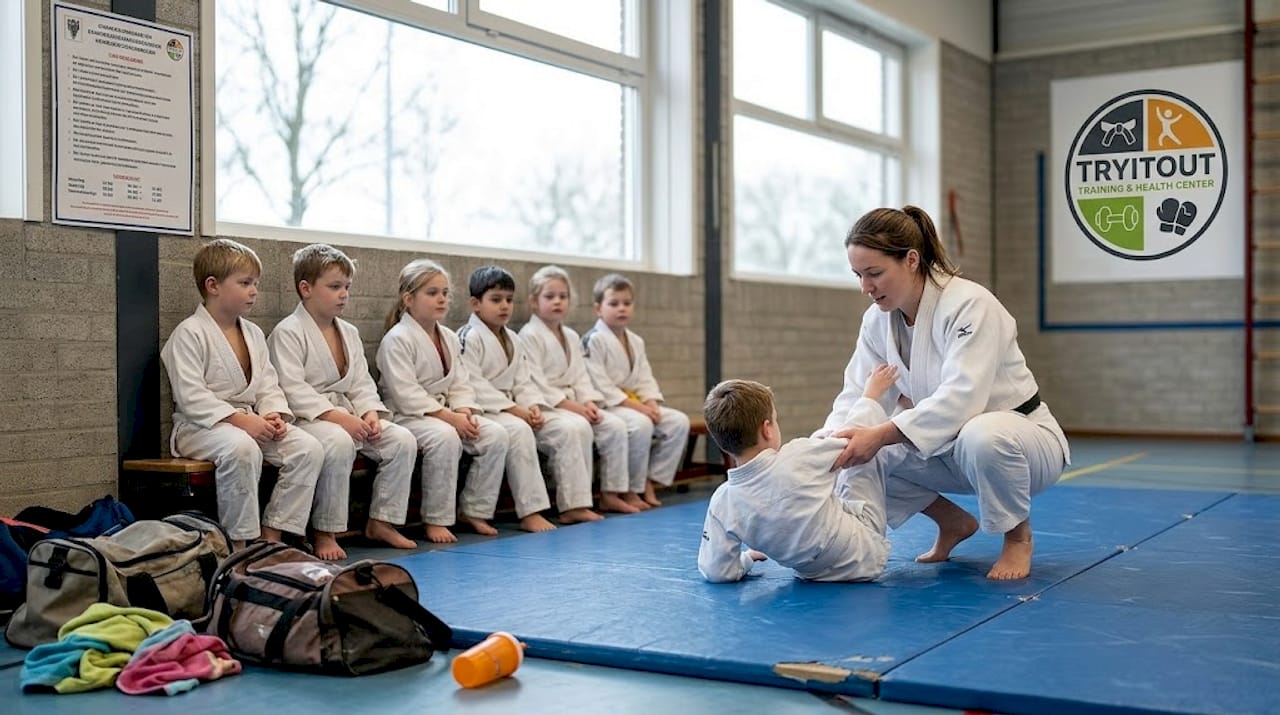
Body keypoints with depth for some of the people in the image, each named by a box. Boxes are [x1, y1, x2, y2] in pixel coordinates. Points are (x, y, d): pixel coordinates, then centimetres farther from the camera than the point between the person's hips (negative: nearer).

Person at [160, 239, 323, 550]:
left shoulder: (254, 334, 15)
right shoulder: (189, 333, -8)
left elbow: (268, 385, 14)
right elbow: (191, 396, -16)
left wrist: (275, 415, -8)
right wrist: (239, 419, -24)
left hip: (252, 420, 7)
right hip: (201, 425, -7)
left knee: (309, 448, -15)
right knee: (242, 449, -39)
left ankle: (272, 533, -12)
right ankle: (239, 542, -26)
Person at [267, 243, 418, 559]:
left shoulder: (349, 332, 16)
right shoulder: (288, 332, -8)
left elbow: (361, 383, 15)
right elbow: (293, 389, -17)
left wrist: (370, 412, -7)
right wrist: (336, 417, -25)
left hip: (347, 415, 8)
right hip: (306, 417, -7)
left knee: (403, 440, -11)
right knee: (339, 443, -38)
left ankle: (380, 521, 2)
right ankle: (325, 533, -22)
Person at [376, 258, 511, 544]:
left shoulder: (450, 338, 14)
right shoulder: (397, 340, -12)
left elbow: (460, 383, 13)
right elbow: (406, 394, -20)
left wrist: (464, 411, -9)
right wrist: (449, 417, -24)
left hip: (445, 414, 8)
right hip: (406, 415, -8)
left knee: (495, 435, -12)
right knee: (445, 437, -37)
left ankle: (474, 510, 0)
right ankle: (436, 520, -24)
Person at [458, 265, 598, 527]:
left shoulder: (513, 340, 18)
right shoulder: (468, 338, -8)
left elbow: (524, 381, 15)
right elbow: (474, 386, -17)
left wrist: (532, 406, -7)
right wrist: (514, 409, -22)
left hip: (516, 409, 8)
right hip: (484, 410, -8)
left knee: (575, 427, -7)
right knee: (518, 431, -40)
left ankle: (573, 505, -7)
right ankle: (529, 513, -33)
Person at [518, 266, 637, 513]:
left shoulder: (571, 337, 18)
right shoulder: (530, 335, -8)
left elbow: (580, 376, 14)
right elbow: (535, 381, -16)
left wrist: (588, 402, -6)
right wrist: (568, 405, -20)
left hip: (573, 403, 8)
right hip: (546, 405, -8)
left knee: (615, 426, -10)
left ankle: (611, 493, -3)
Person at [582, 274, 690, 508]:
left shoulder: (636, 342, 17)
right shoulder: (593, 341, -10)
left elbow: (645, 379, 15)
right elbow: (599, 384, -17)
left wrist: (651, 403, -6)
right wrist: (633, 405, -21)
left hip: (636, 404, 8)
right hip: (607, 406, -8)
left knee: (679, 422, -7)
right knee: (640, 425, -35)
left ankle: (651, 482, -2)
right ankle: (632, 489, -17)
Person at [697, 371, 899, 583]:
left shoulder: (721, 503, -20)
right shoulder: (800, 458, -30)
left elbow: (716, 571, -13)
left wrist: (746, 557, 8)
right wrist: (872, 392, 8)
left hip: (813, 572, 4)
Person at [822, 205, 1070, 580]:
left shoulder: (970, 305, -27)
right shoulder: (878, 320, -6)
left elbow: (961, 397, -38)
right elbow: (857, 395, -9)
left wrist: (881, 435, -48)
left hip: (1018, 439, -6)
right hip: (953, 446, 7)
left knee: (981, 437, -41)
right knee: (861, 459, -14)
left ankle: (1018, 535, -10)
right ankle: (954, 522, 10)